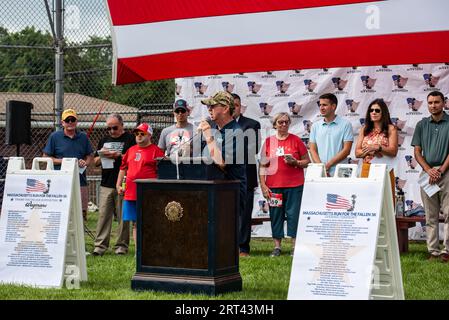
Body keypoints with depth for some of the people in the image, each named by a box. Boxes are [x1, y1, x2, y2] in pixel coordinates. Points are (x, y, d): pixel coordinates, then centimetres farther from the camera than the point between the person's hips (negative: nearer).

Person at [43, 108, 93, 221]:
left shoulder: (83, 137, 13)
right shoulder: (55, 137, 4)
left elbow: (90, 156, 20)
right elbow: (46, 157, 3)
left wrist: (85, 162, -2)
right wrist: (62, 161, -9)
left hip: (80, 181, 3)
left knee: (81, 214, 4)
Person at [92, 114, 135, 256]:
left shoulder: (130, 139, 3)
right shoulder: (104, 140, 19)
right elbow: (96, 162, 20)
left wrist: (118, 155, -13)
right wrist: (102, 156, -1)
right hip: (106, 184, 4)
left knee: (123, 216, 0)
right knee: (103, 215, 0)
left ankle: (122, 245, 7)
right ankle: (100, 245, 1)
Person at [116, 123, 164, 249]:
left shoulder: (156, 151, -3)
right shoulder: (131, 150, 16)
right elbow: (123, 168, 25)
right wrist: (118, 185, 17)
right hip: (130, 194, 6)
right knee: (135, 223, 10)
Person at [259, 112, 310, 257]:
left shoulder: (296, 140, 3)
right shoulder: (268, 141, 7)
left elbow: (307, 161, 6)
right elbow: (262, 165, 8)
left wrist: (295, 162, -13)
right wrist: (263, 185, 1)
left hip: (294, 185, -2)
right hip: (273, 185, 2)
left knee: (293, 214, -2)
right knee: (276, 215, 5)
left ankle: (296, 246, 5)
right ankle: (277, 246, 13)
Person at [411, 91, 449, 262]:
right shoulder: (422, 125, 11)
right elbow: (417, 151, 8)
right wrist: (429, 170, -7)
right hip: (427, 172, 3)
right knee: (430, 216, 4)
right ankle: (433, 251, 7)